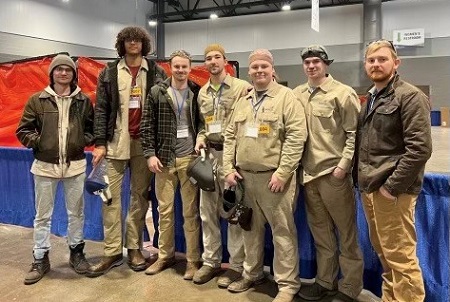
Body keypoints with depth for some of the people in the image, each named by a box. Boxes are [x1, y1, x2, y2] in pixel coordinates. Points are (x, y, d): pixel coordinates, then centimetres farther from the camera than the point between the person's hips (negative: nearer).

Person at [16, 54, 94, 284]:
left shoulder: (84, 101, 4)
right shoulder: (37, 100, 1)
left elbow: (93, 128, 11)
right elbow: (22, 131, 4)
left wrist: (84, 141, -4)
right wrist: (38, 142, -8)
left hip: (75, 165, 1)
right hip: (44, 166, 0)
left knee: (76, 212, 11)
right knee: (43, 215, 8)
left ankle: (76, 253, 28)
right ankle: (40, 259, 22)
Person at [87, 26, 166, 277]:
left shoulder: (156, 72, 6)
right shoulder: (109, 73, 7)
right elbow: (102, 109, 4)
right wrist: (100, 143, -4)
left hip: (144, 143, 0)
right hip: (116, 142, 0)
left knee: (140, 196, 6)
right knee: (111, 196, -1)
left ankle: (135, 248, 17)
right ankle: (113, 252, 8)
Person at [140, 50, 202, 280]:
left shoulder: (197, 93, 4)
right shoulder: (157, 93, 3)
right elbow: (147, 125, 2)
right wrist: (150, 154, -5)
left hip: (189, 158, -1)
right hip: (163, 158, 1)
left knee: (190, 212, 4)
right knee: (164, 210, 9)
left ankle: (193, 259, 15)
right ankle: (165, 255, 24)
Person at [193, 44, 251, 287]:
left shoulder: (242, 87, -5)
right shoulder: (202, 93, 13)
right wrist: (200, 138, 1)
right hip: (209, 154, 6)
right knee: (207, 210, 10)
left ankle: (236, 265, 15)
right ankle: (211, 261, 24)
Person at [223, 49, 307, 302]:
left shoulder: (287, 97, -5)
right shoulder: (243, 102, 15)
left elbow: (296, 136, -13)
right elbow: (231, 136, 15)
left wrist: (282, 172, -17)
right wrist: (229, 169, 5)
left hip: (274, 176, -6)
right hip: (245, 176, 6)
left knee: (283, 231, 2)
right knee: (251, 228, 17)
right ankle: (252, 273, 34)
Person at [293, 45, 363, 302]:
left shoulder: (343, 93, -4)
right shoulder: (298, 94, 8)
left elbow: (355, 133, -7)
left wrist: (343, 166, -12)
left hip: (334, 173, -4)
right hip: (309, 173, 5)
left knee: (346, 233, 5)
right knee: (320, 232, 15)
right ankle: (325, 281, 29)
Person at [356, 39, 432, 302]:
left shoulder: (410, 96, -8)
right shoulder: (371, 99, 15)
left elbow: (420, 148, -16)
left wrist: (392, 186, -17)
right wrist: (361, 178, 10)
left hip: (391, 190, -8)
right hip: (370, 188, 8)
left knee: (400, 258, -3)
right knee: (384, 254, 17)